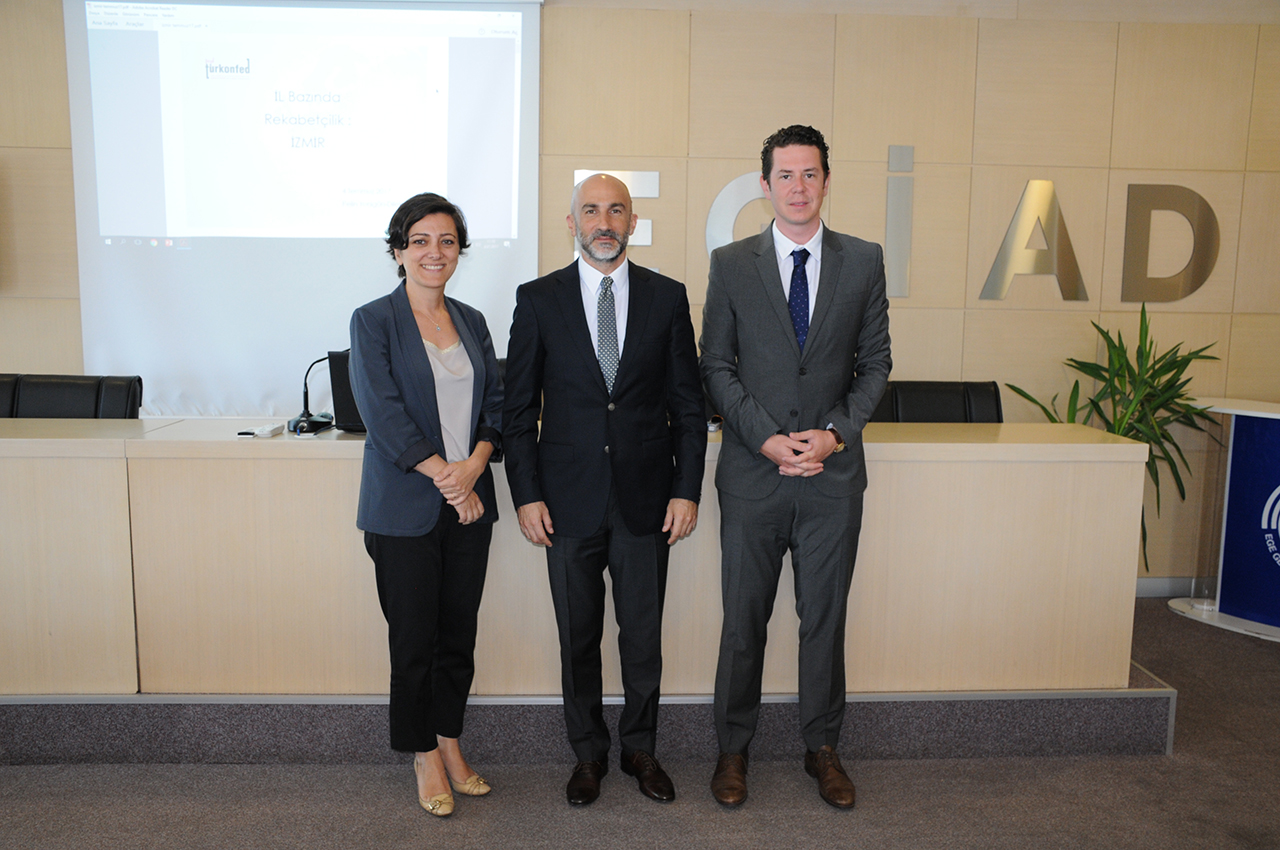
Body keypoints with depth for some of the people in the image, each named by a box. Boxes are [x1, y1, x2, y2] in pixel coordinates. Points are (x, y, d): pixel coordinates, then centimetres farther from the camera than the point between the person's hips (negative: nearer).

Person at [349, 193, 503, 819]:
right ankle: (424, 756, 23)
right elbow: (383, 412, -12)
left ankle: (450, 743, 29)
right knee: (414, 638, 5)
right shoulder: (373, 321, -4)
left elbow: (495, 403, 8)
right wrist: (446, 477, -15)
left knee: (459, 633, 11)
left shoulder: (471, 322, 12)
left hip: (469, 503, 5)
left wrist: (475, 464, -10)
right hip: (405, 507, -4)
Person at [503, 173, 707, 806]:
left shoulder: (667, 297, 4)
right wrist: (526, 495, -4)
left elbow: (688, 403, 4)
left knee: (643, 635, 10)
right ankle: (588, 753, 30)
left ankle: (640, 748, 31)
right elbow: (519, 407, 2)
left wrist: (687, 490, -2)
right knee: (578, 638, 11)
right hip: (569, 500, 0)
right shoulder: (538, 299, 2)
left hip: (646, 498, 1)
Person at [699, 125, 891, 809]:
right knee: (743, 620, 8)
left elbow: (875, 362, 6)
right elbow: (716, 368, 0)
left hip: (833, 471, 1)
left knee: (825, 618, 11)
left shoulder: (864, 261, 6)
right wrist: (767, 439, -12)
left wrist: (836, 432, -9)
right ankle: (732, 748, 26)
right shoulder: (731, 264, 2)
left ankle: (823, 748, 29)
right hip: (752, 472, -1)